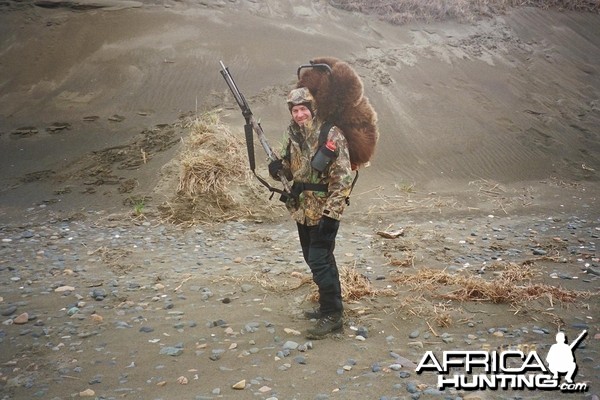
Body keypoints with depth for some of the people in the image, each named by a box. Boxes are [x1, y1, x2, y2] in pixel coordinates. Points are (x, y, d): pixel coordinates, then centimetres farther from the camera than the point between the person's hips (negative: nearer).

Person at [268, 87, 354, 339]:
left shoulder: (330, 135, -14)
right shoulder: (293, 136, 7)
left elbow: (343, 177, -17)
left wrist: (331, 212, -23)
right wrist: (278, 169, -8)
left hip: (323, 211, -8)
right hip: (302, 210, 8)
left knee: (320, 262, -7)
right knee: (315, 259, 17)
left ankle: (332, 316, 6)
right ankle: (329, 306, 32)